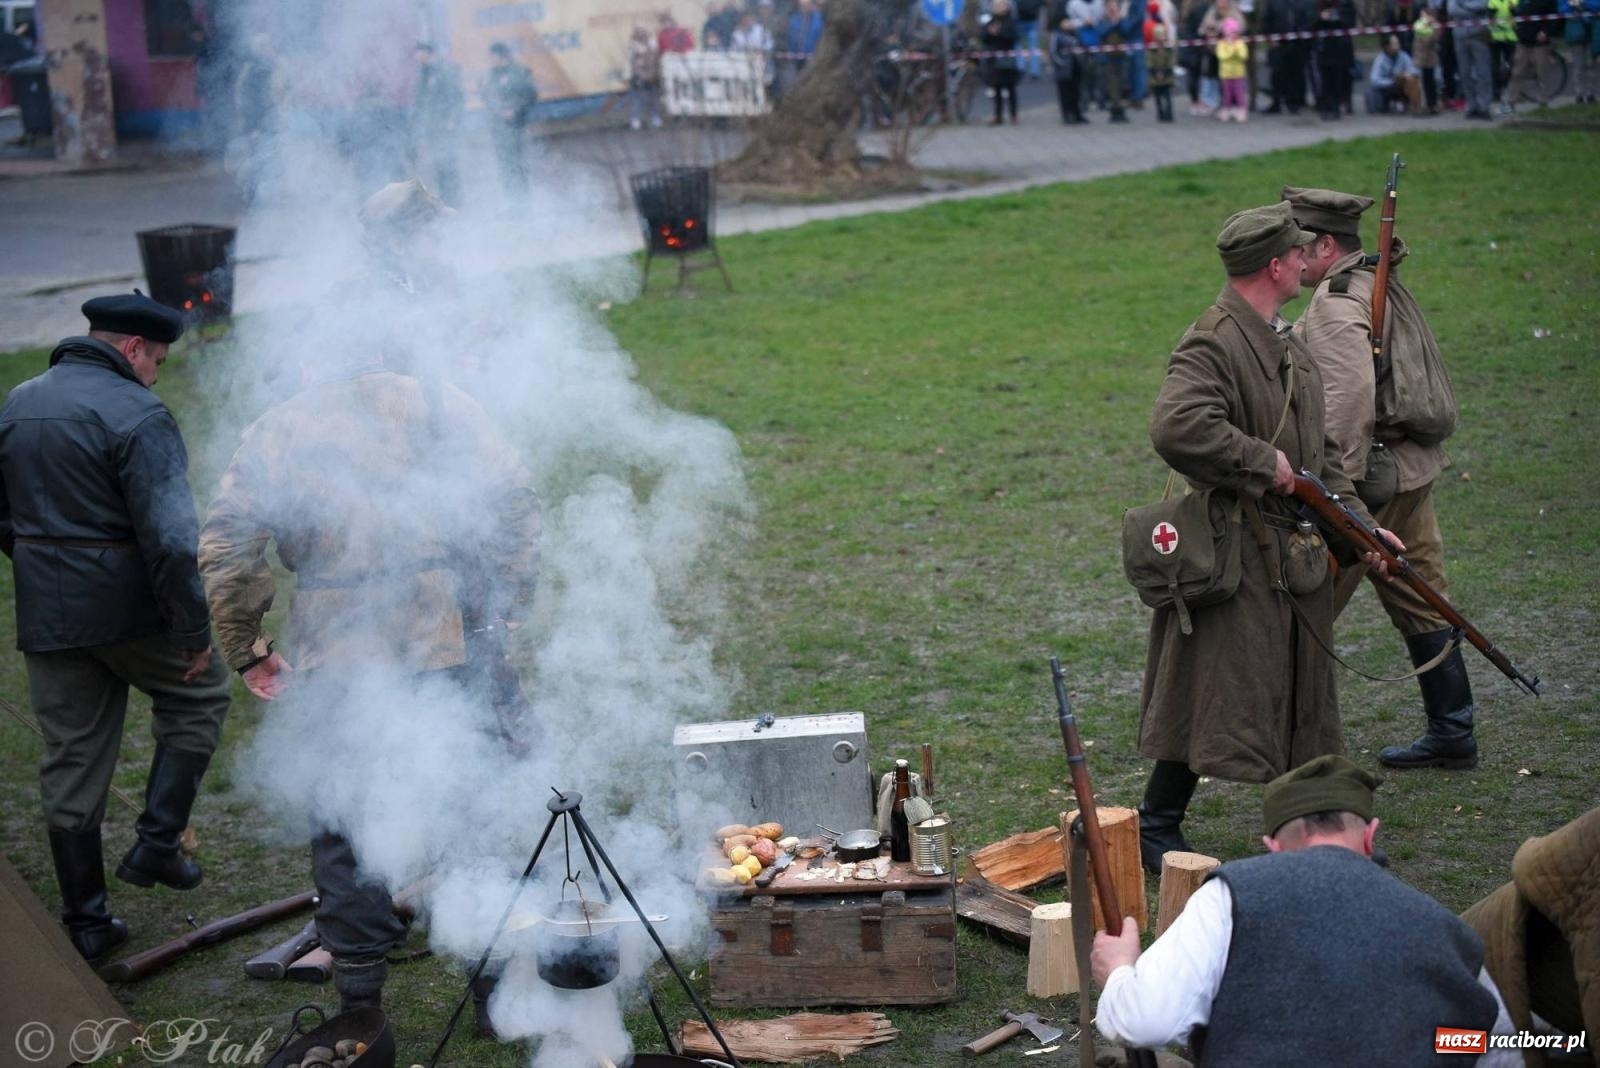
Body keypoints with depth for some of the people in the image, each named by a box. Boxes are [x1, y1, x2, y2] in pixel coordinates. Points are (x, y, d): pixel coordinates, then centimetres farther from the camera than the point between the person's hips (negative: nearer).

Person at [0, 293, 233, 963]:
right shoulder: (136, 415, -16)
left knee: (70, 763, 12)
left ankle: (84, 921, 19)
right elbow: (170, 538, -21)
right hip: (128, 609, -6)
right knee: (199, 695, 19)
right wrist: (194, 631, -14)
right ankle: (157, 844, 12)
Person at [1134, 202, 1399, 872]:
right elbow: (1176, 427, -34)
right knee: (1218, 694, -5)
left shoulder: (1288, 346, 15)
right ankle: (1155, 829, 7)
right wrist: (1265, 462, -24)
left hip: (1296, 554, 9)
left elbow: (1318, 453, 21)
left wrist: (1360, 525, 14)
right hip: (1235, 558, -9)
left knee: (1303, 697, 16)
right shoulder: (1212, 344, -17)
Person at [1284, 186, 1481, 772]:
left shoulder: (1336, 303, -17)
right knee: (1420, 603, 14)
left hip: (1367, 480, -10)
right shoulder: (1384, 286, 14)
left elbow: (1350, 398, -28)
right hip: (1413, 470, 10)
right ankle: (1452, 732, 20)